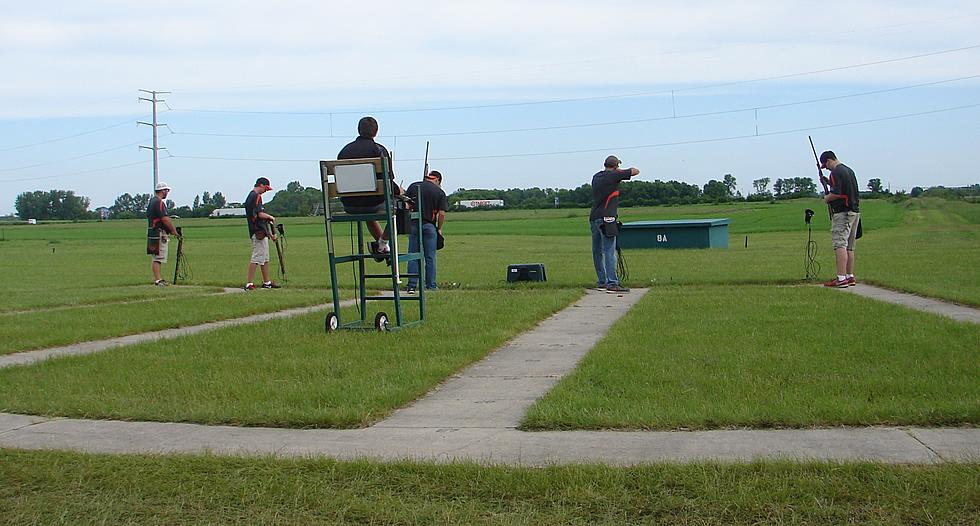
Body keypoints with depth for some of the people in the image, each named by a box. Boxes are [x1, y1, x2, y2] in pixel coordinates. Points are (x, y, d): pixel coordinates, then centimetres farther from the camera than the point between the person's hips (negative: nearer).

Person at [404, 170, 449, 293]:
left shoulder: (413, 186, 6)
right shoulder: (440, 192, 0)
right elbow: (442, 214, -5)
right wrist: (439, 228, 9)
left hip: (414, 224, 2)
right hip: (429, 226, -2)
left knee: (413, 257, 4)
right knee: (430, 258, 6)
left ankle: (411, 286, -1)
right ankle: (431, 286, 7)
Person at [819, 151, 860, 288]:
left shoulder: (836, 172, -12)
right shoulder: (849, 170, 18)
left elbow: (836, 194, -20)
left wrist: (827, 198, 0)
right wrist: (829, 182, 20)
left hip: (842, 212, -10)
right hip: (855, 210, 10)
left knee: (840, 244, -13)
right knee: (849, 246, 14)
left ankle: (841, 278, -21)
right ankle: (850, 277, 16)